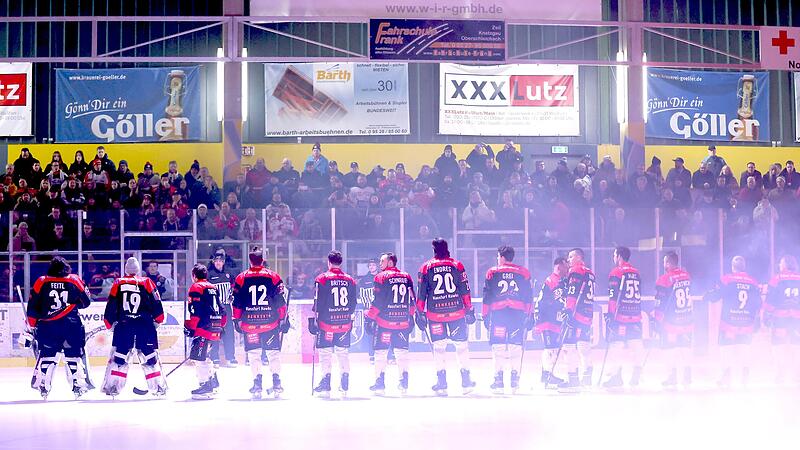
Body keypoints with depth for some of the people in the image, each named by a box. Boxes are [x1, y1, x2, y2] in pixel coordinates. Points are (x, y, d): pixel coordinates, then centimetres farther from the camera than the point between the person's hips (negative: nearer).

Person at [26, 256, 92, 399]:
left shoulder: (41, 282, 3)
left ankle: (42, 386, 9)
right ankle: (79, 385, 4)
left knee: (46, 355, 12)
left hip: (46, 326, 1)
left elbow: (32, 306, 5)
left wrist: (32, 325, 15)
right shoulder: (75, 281, 1)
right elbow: (86, 302, 10)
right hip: (71, 325, -1)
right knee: (75, 355, 8)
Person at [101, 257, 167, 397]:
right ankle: (159, 387, 8)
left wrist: (110, 324, 19)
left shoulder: (117, 284, 6)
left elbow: (110, 308, 7)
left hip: (123, 326, 0)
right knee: (150, 358, 7)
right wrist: (157, 322, 15)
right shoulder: (147, 283, 4)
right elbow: (157, 305, 2)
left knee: (118, 357, 7)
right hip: (145, 326, 0)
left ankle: (111, 387, 3)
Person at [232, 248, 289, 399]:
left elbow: (236, 303, 4)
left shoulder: (241, 278, 2)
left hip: (249, 323, 0)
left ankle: (257, 383, 1)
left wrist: (237, 321, 13)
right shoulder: (274, 276, 0)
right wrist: (284, 319, 7)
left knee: (253, 354, 8)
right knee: (273, 352, 7)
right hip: (271, 322, 0)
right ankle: (276, 383, 0)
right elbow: (281, 301, 0)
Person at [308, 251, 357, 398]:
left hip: (326, 322, -4)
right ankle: (345, 386, 11)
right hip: (345, 323, 4)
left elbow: (317, 303, -8)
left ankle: (326, 385, 0)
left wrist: (313, 319, -1)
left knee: (325, 352, 2)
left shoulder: (322, 279, -7)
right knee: (343, 353, 10)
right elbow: (353, 304, 11)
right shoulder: (350, 280, 6)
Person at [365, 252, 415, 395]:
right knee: (402, 351, 10)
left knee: (381, 352, 3)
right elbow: (412, 300, 11)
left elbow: (377, 301, -10)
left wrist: (369, 318, -4)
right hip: (403, 321, 5)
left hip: (384, 320, -4)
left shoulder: (380, 277, -7)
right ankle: (404, 384, 10)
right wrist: (410, 316, 21)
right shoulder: (407, 277, 8)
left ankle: (380, 383, 4)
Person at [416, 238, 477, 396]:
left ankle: (442, 383, 3)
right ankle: (466, 381, 10)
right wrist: (469, 309, 9)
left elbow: (421, 294, 2)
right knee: (461, 345, 9)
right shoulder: (457, 265, 2)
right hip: (456, 312, 0)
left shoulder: (426, 268, 2)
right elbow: (465, 290, 2)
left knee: (438, 347, 6)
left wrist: (420, 313, 9)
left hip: (435, 313, 0)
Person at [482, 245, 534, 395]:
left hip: (498, 314, -1)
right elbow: (529, 297, 8)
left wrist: (485, 315, 9)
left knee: (498, 347, 1)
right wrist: (529, 316, 11)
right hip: (518, 314, 1)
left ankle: (498, 381, -2)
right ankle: (515, 381, 1)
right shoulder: (524, 273, 9)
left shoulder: (492, 272, 5)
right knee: (516, 347, 4)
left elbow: (486, 296, 4)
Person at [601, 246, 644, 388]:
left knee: (615, 344, -3)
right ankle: (636, 376, 8)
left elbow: (613, 296, -12)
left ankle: (616, 376, -5)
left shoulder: (616, 272, -6)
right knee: (635, 344, 8)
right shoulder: (636, 273, 15)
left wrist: (610, 315, -11)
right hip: (635, 316, 7)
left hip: (620, 315, -6)